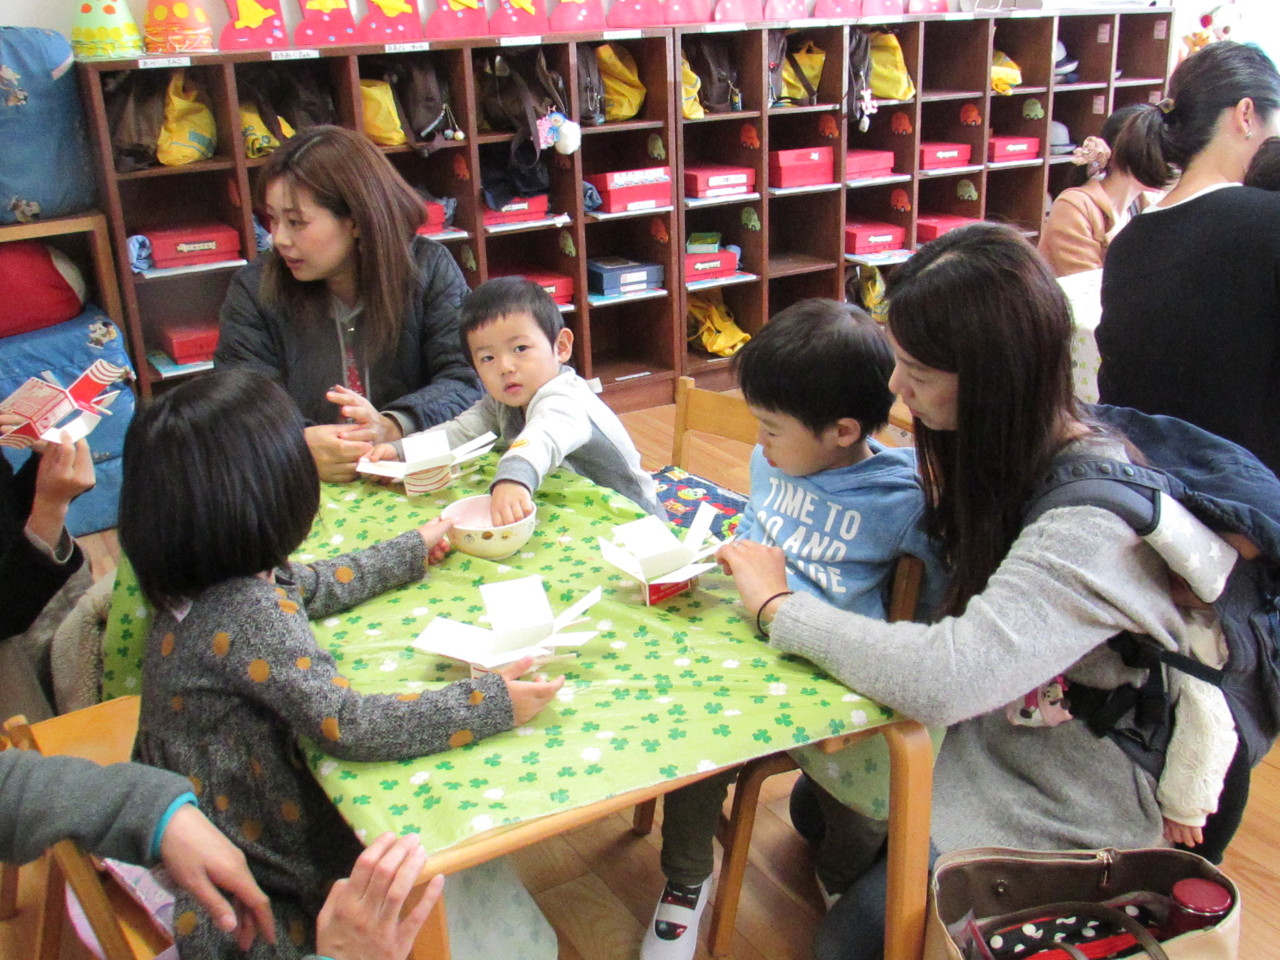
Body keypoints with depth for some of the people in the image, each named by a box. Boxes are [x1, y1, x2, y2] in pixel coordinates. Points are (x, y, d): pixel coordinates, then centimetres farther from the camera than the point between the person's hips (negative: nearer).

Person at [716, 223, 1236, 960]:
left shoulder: (1097, 524, -32)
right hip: (984, 744, 8)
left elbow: (945, 678, -40)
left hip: (1062, 817, -8)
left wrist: (780, 605, -27)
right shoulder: (1017, 453, -4)